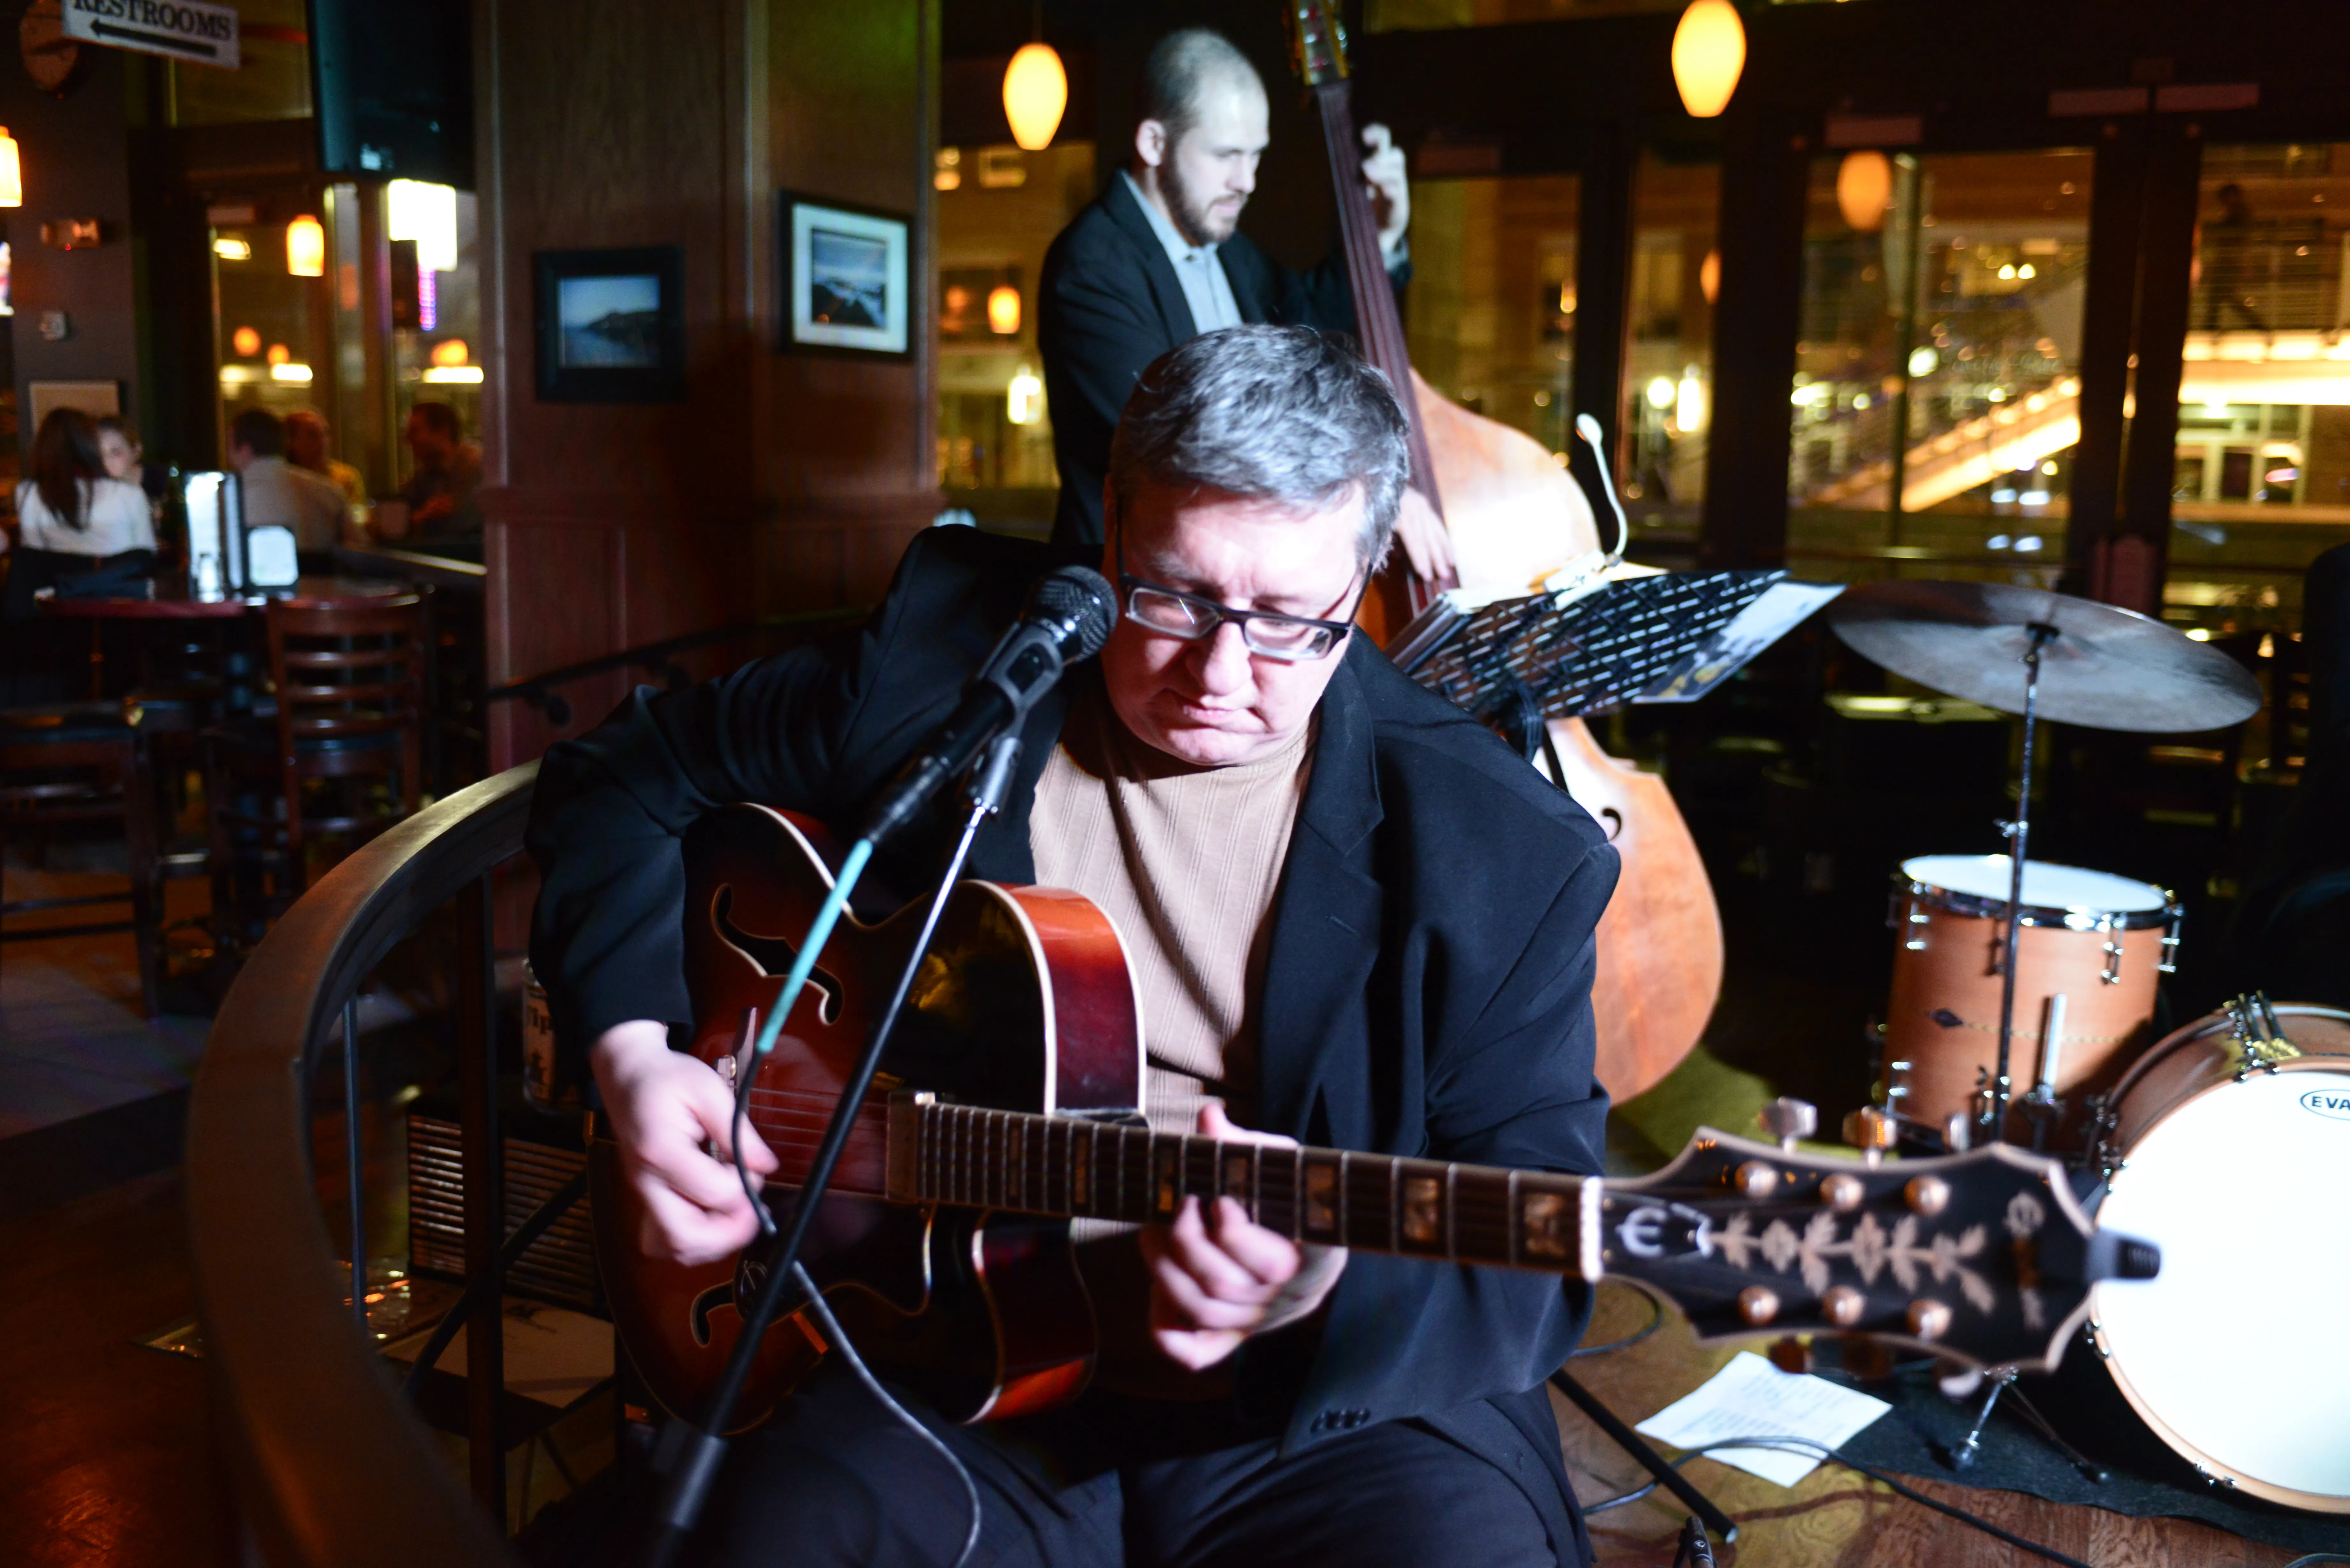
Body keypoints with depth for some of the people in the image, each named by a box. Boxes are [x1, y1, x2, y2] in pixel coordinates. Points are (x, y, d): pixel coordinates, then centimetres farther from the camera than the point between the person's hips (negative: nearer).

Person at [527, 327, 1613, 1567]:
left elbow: (1536, 1262, -7)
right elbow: (632, 774, 10)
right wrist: (632, 1048, -4)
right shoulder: (949, 651, -2)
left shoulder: (1505, 855, -7)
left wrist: (1323, 1294, -28)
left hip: (1331, 1406, 0)